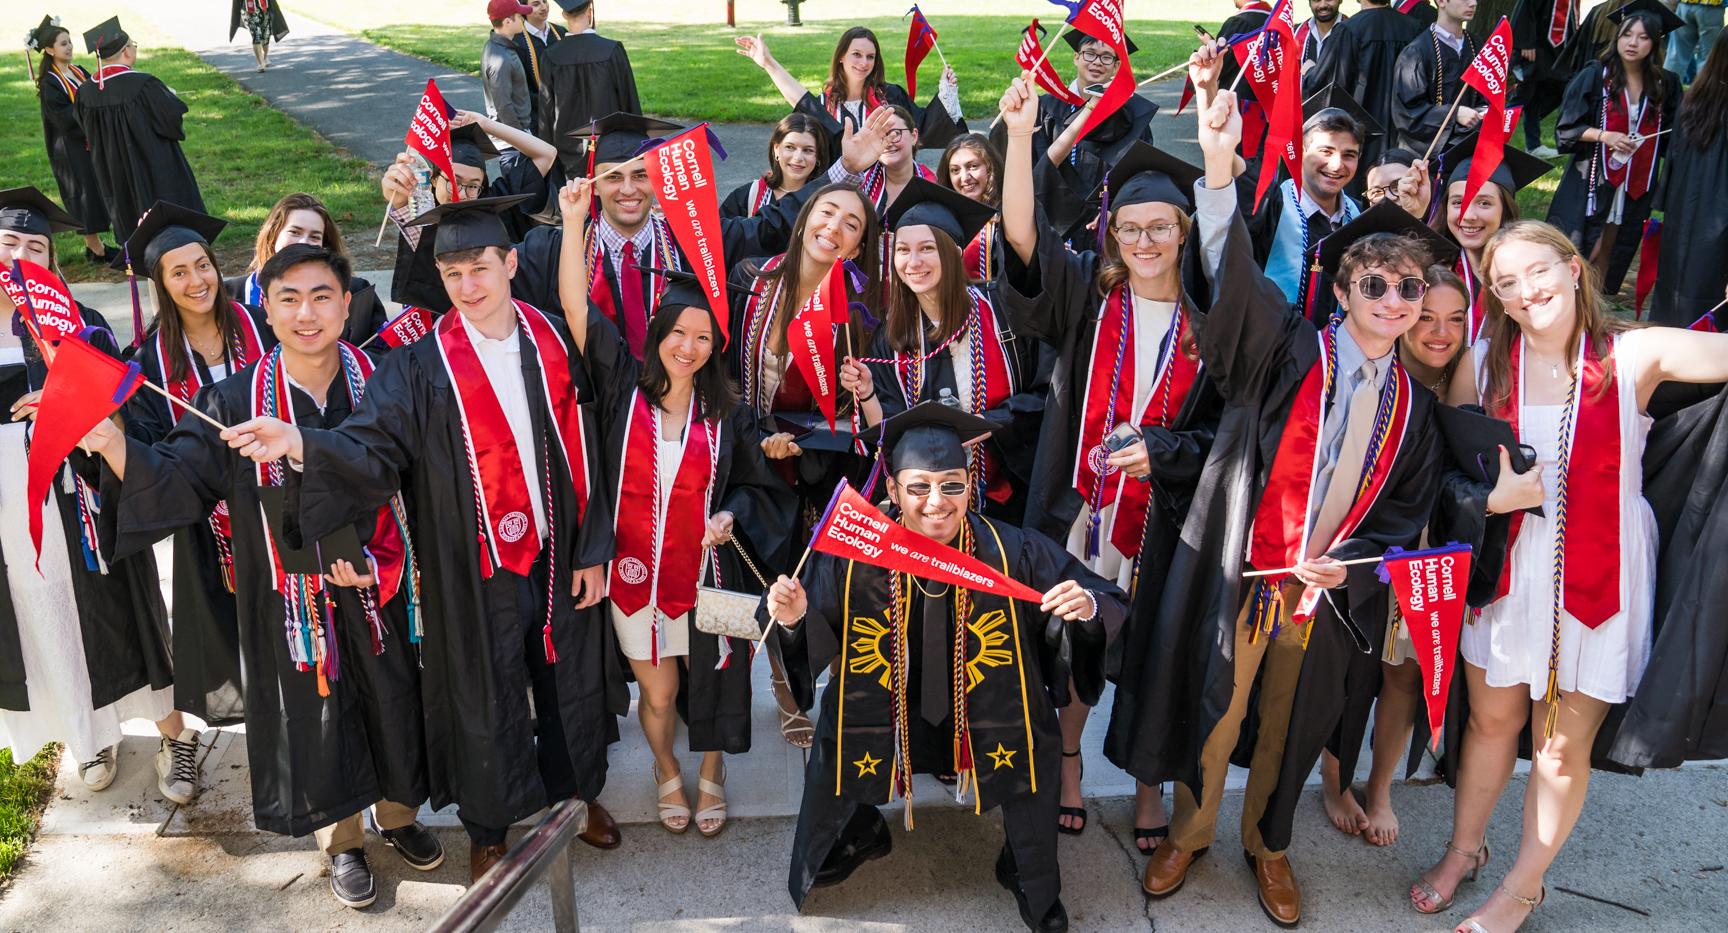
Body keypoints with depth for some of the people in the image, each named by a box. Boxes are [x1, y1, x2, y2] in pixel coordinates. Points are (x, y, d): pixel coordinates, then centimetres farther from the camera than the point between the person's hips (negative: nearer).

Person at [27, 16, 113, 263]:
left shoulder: (79, 71, 8)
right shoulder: (50, 83, -14)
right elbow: (64, 118, -20)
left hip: (91, 142, 7)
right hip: (71, 148, -7)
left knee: (95, 194, 12)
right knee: (84, 192, -2)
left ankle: (94, 242, 22)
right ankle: (95, 249, 6)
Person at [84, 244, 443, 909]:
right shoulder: (233, 403, -8)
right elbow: (175, 481, -12)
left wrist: (380, 562, -16)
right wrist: (113, 443, -30)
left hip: (376, 589, 1)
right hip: (289, 599, -1)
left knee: (389, 701, 16)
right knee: (313, 713, 13)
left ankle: (397, 813, 42)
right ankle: (341, 842, 36)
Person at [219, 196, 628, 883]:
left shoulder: (552, 342, -1)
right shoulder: (422, 367, -8)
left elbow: (584, 454, 1)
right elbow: (375, 447, -19)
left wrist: (591, 549, 1)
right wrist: (300, 443, -38)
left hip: (558, 554, 3)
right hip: (477, 567, -2)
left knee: (569, 678, 17)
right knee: (486, 694, 11)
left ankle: (579, 791, 43)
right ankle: (488, 827, 34)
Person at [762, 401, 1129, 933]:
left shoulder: (1014, 553, -20)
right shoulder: (853, 554, -19)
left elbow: (1106, 604, -14)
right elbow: (812, 641, -10)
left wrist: (1088, 606, -38)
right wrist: (791, 618, -33)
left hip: (987, 713, 0)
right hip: (883, 714, 1)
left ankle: (1033, 882, 15)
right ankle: (862, 833, 32)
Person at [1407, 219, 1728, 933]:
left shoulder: (1634, 354, -10)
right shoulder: (1484, 366, -1)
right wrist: (1489, 490, -13)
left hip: (1598, 577, -2)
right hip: (1509, 569, 2)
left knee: (1562, 743, 8)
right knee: (1491, 717, 17)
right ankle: (1465, 848, 40)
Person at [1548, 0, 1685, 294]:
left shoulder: (1666, 84, 4)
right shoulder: (1595, 76, -6)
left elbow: (1671, 137, 13)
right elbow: (1567, 126, -6)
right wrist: (1603, 135, -21)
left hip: (1637, 186, 3)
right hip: (1593, 180, -3)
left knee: (1609, 250, 11)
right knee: (1583, 249, -3)